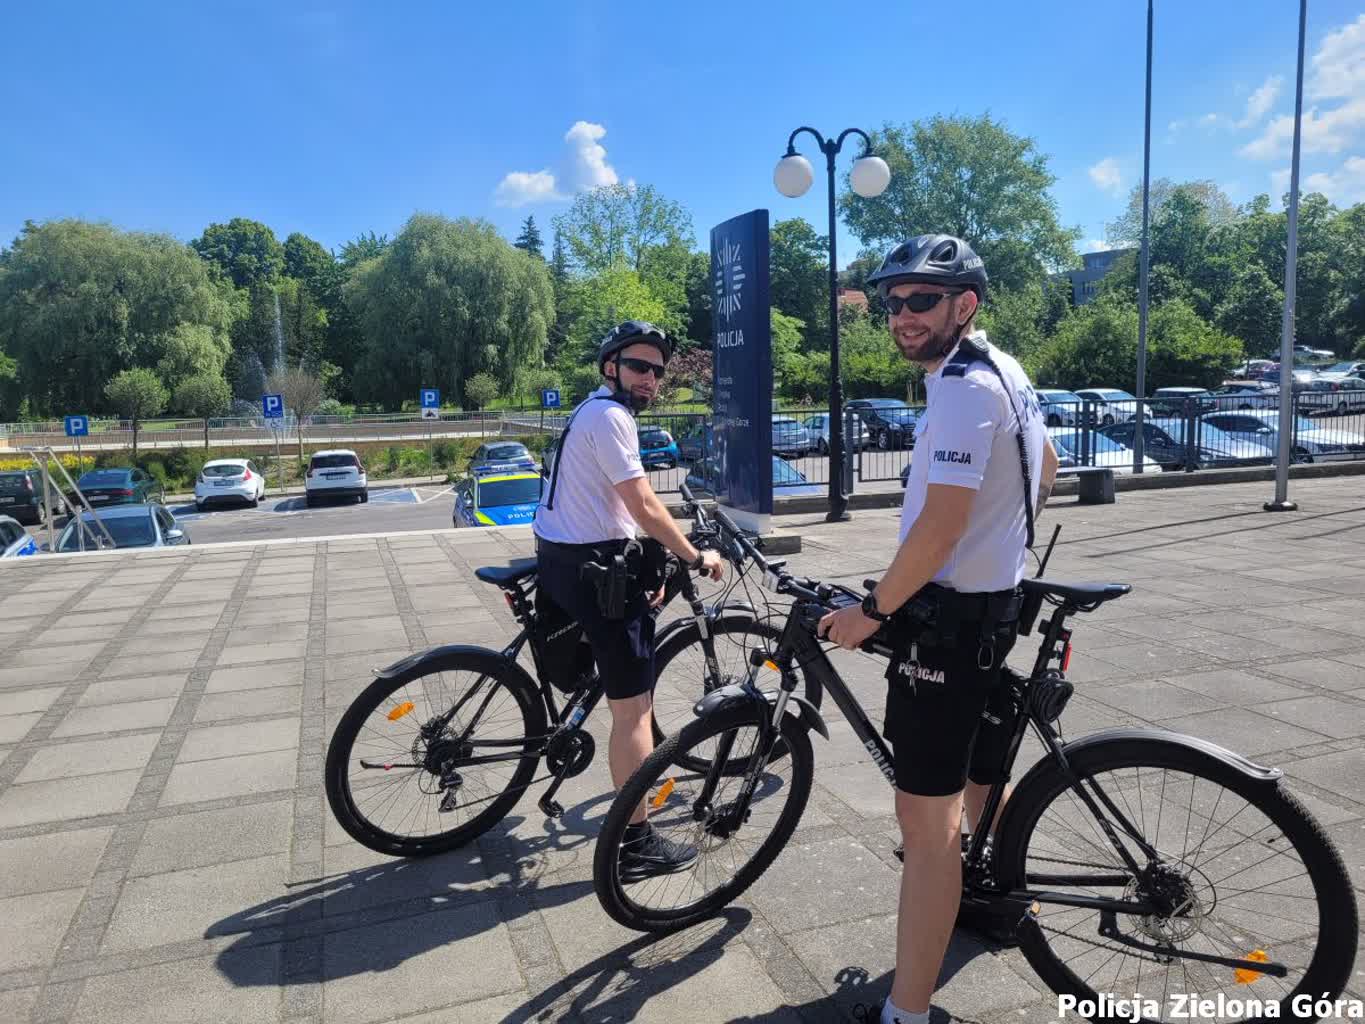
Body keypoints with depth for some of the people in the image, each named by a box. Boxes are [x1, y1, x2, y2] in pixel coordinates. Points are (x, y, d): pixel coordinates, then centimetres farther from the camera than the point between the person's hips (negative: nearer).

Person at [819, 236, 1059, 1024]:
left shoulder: (962, 387, -22)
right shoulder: (1005, 372, 11)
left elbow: (940, 526, -27)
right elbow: (1046, 467, 25)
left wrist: (872, 611, -17)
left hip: (949, 615, -11)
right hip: (993, 601, 11)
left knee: (925, 817, -7)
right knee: (978, 764, 29)